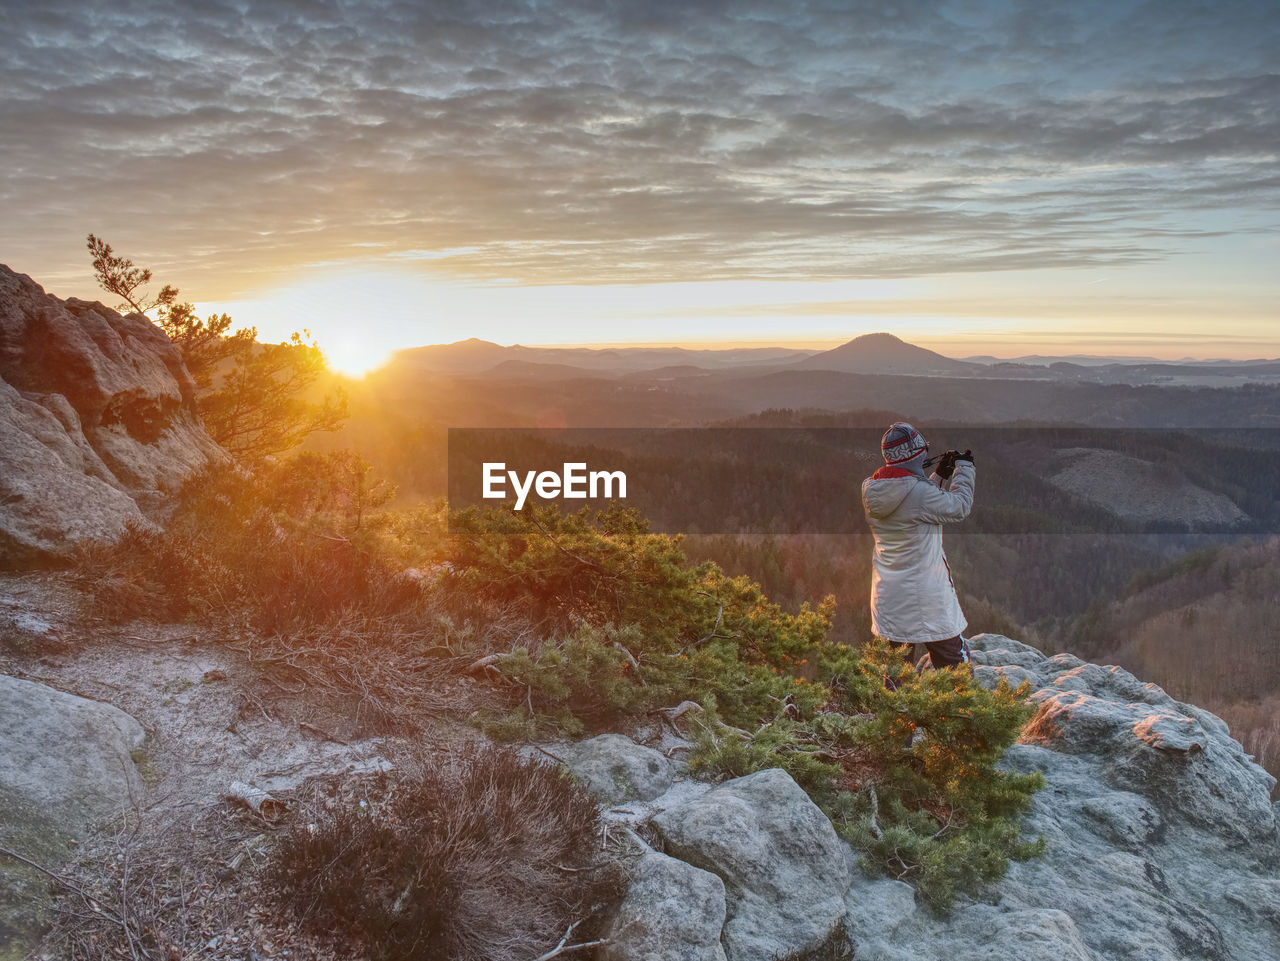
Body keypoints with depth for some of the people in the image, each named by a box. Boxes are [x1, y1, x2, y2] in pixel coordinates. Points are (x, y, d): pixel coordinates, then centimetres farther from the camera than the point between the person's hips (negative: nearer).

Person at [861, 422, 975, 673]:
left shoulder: (872, 489, 1)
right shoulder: (919, 492, -22)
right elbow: (959, 506, -7)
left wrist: (940, 474, 14)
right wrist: (964, 468, 6)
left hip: (887, 594, 7)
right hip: (925, 594, -6)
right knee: (953, 662, 10)